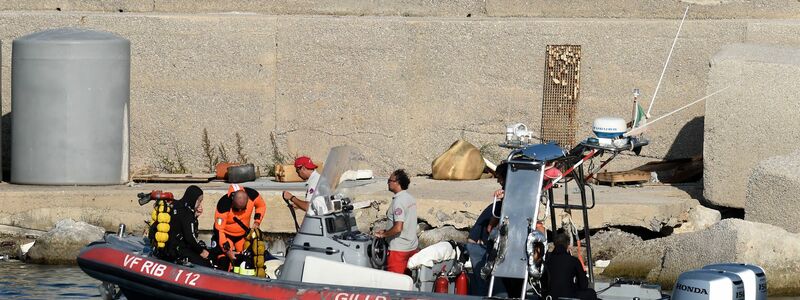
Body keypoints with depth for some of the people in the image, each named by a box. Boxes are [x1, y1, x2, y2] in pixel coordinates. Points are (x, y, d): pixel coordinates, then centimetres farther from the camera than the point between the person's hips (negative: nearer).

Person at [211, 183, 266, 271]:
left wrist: (257, 222, -8)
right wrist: (227, 250, -30)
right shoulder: (224, 204, -33)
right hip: (226, 234, -5)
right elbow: (219, 230, -27)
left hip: (243, 234, 5)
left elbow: (261, 206, 5)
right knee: (224, 264, -19)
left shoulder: (252, 195, -22)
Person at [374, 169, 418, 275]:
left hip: (399, 249, -9)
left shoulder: (398, 201, -19)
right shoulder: (410, 199, 10)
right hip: (412, 247, 9)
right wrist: (386, 231, 16)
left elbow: (398, 228, -26)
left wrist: (383, 234, -10)